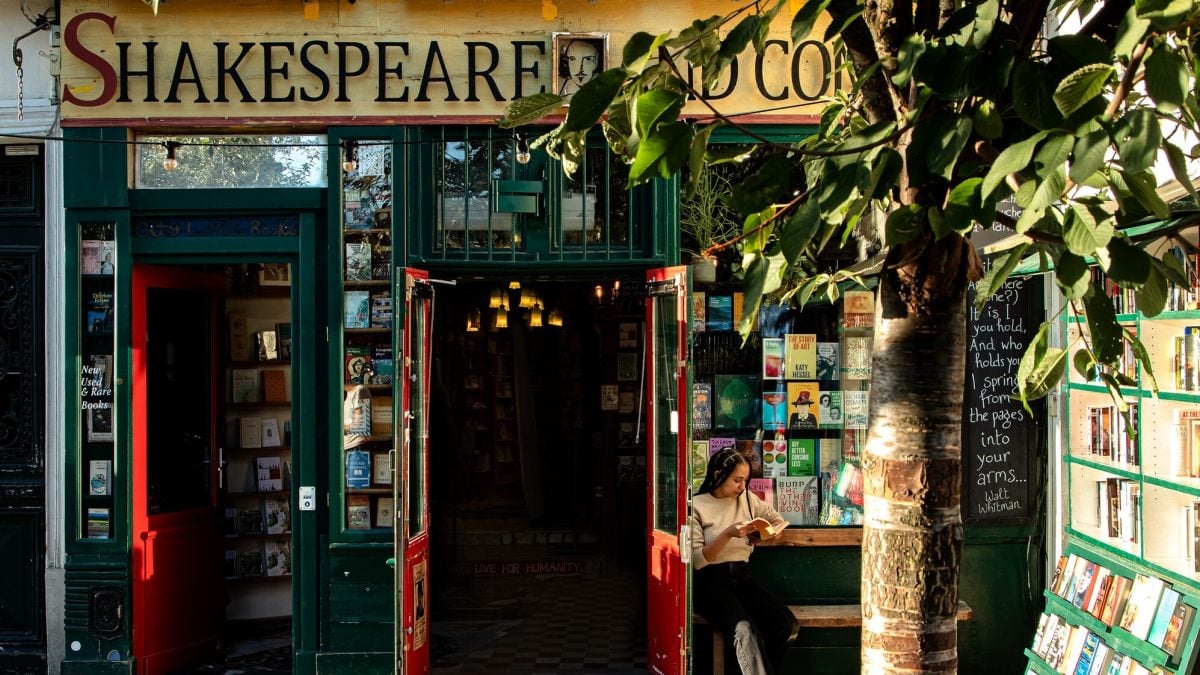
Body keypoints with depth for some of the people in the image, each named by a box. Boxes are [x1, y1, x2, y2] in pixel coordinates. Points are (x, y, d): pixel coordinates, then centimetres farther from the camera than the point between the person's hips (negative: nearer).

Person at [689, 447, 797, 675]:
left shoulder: (748, 499, 12)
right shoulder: (696, 506, -4)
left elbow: (777, 520, 27)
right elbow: (697, 560, -9)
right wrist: (728, 534, -20)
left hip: (742, 578, 5)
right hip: (710, 581, -5)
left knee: (786, 624, -21)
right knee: (745, 630, -35)